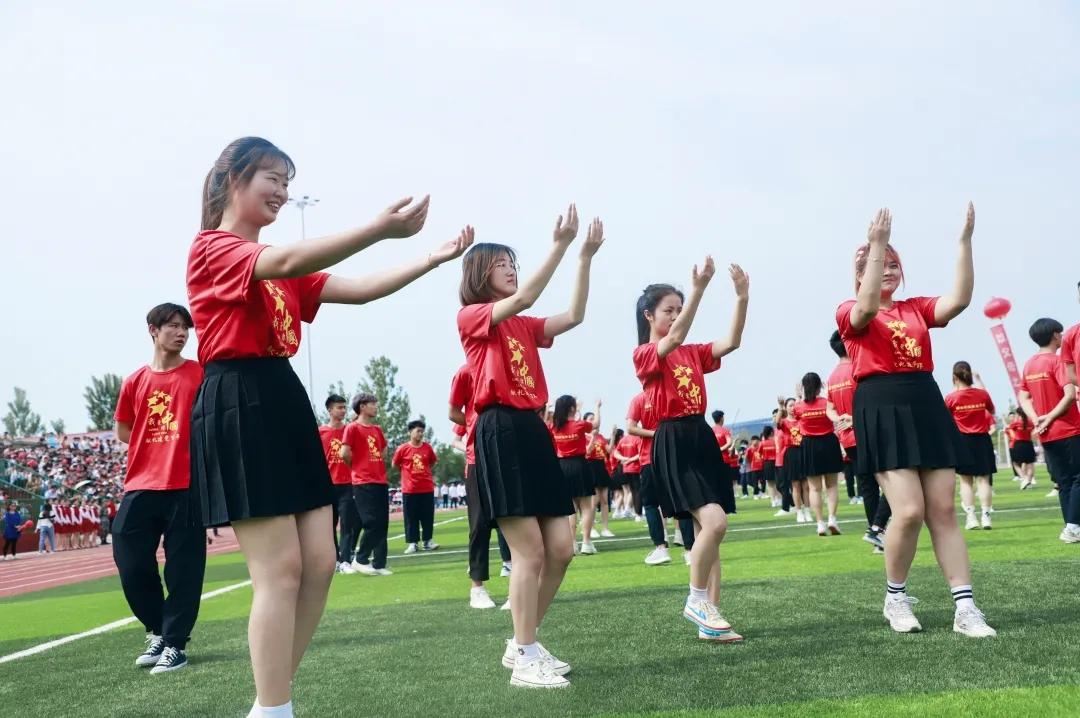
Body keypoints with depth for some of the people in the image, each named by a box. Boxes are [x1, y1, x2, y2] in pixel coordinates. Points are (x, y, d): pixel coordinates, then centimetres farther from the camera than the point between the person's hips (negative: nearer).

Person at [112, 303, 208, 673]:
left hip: (186, 484, -3)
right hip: (141, 486, 3)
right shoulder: (134, 382, 10)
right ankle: (158, 631, 25)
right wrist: (160, 445, 9)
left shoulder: (200, 374, 0)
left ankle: (175, 642, 14)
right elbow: (122, 431, 20)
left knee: (183, 567, 0)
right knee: (131, 563, 3)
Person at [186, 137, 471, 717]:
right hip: (239, 407, -9)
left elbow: (358, 290, 14)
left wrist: (435, 259, 8)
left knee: (319, 563, 5)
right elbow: (288, 262, -25)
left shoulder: (277, 265, 20)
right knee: (281, 569, -11)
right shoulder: (211, 249, -5)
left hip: (286, 402, 9)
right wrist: (380, 228, -34)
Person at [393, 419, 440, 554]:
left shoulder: (427, 447, 2)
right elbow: (394, 465, 5)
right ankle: (412, 543, 7)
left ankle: (428, 541, 14)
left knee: (428, 516, 6)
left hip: (427, 488, 2)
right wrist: (408, 473, 9)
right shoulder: (402, 449, -6)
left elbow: (432, 462, 18)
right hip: (409, 489, -2)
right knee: (411, 517, 2)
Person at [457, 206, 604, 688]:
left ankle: (522, 644, 21)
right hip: (501, 433, -8)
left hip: (534, 431, 8)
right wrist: (560, 244, -19)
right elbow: (523, 299, -17)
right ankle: (525, 660, 3)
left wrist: (585, 257, 4)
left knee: (560, 549, 6)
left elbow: (573, 317, 8)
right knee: (529, 551, -8)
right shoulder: (470, 317, -1)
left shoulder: (524, 326, 20)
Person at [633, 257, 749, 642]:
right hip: (673, 444, -7)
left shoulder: (693, 353, 16)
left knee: (707, 530, 5)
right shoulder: (644, 354, -3)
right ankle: (696, 600, -1)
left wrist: (742, 297, -11)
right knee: (713, 521, -21)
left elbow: (731, 342, 1)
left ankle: (709, 616, 10)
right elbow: (673, 339, -23)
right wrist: (698, 288, -30)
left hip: (703, 438, 7)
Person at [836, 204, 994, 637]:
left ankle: (966, 609, 4)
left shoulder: (917, 308, 14)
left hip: (927, 407, 5)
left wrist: (965, 240, -8)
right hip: (882, 412, -5)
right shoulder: (850, 313, 2)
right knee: (909, 510, -13)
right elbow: (868, 308, -23)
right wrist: (875, 245, -24)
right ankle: (895, 598, 10)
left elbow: (959, 300, -4)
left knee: (944, 511, 2)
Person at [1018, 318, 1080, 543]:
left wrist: (1037, 420, -3)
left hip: (1046, 436, 7)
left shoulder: (1029, 364, 10)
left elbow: (1023, 397, 9)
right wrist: (1051, 417, -15)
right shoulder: (1057, 360, -11)